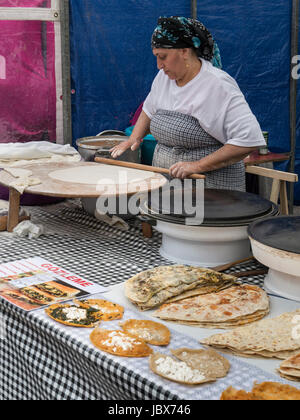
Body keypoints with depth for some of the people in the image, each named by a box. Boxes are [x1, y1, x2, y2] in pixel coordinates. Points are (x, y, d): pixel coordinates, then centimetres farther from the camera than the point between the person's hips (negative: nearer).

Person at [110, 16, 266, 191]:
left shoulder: (219, 85, -18)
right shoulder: (164, 77, 5)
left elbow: (249, 140, -24)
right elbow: (149, 109, 26)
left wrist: (198, 165, -24)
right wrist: (134, 138, 9)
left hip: (211, 183, -6)